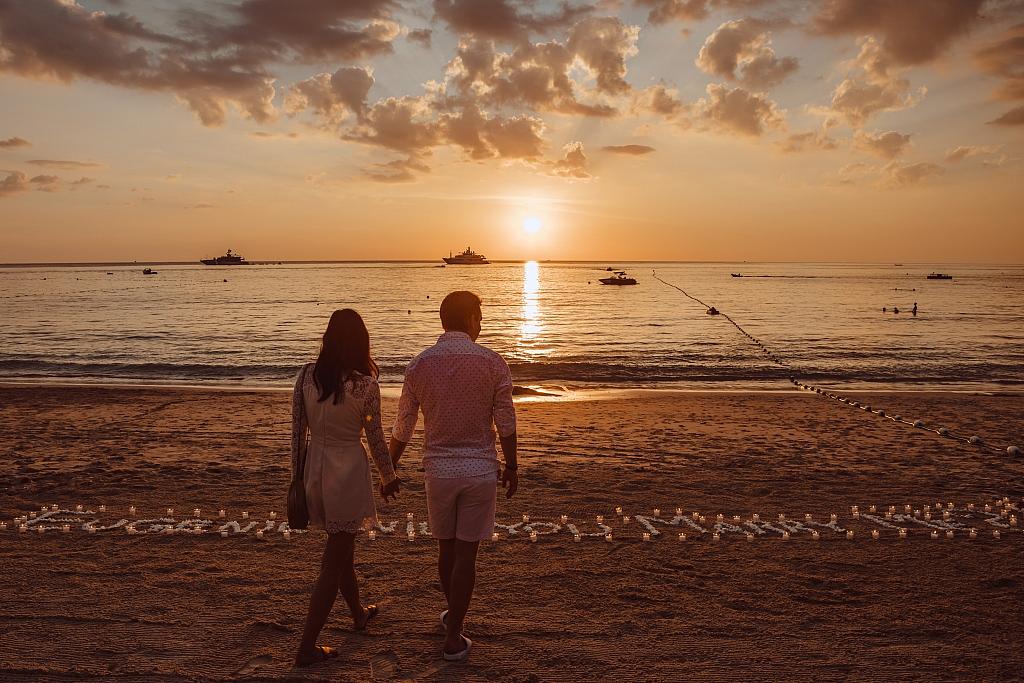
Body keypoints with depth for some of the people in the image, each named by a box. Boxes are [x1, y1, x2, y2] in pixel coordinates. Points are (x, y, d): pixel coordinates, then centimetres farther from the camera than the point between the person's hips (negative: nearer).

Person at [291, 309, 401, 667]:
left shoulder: (306, 375, -6)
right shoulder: (365, 385, -17)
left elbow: (297, 430, 1)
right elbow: (375, 438, -6)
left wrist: (297, 474, 13)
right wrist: (389, 477, 10)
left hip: (314, 471, 5)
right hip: (348, 473, -5)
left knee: (341, 547, 25)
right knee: (334, 561, 8)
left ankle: (358, 613, 45)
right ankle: (307, 647, 14)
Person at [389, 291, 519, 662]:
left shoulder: (420, 364, -2)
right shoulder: (492, 362, -8)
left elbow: (403, 427, 3)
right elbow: (506, 423, -5)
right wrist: (511, 467, 7)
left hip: (438, 468, 2)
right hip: (480, 469, -2)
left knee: (446, 547, 19)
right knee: (466, 553, 5)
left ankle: (453, 614, 39)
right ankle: (453, 638, 13)